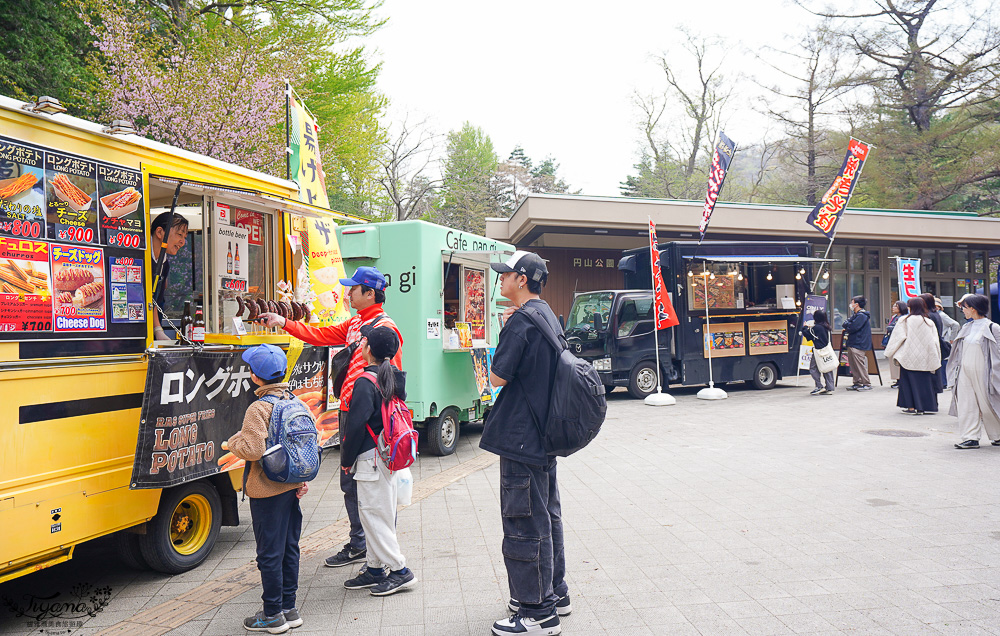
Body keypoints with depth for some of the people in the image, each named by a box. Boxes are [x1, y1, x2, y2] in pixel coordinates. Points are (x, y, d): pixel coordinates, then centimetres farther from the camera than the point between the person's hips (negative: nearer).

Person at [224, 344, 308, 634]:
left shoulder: (259, 409, -16)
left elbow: (254, 448, -26)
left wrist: (231, 444, -6)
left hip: (268, 491, -7)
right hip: (292, 488, 7)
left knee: (269, 554, 3)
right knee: (289, 549, 14)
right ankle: (289, 609, 24)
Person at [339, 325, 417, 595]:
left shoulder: (366, 382, -17)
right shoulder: (395, 378, 7)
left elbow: (355, 425, -16)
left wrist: (346, 459, -7)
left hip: (371, 458, -9)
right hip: (390, 455, 9)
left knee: (374, 514, -1)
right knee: (378, 513, 16)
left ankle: (400, 570, 2)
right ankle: (374, 568, 24)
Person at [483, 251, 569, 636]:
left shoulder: (521, 320, -17)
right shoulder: (549, 317, 12)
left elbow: (498, 377, -16)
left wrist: (504, 333, -3)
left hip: (520, 437, -10)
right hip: (544, 434, 10)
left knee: (524, 523, -2)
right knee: (547, 516, 18)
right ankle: (554, 594, 30)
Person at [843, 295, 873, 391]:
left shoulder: (861, 316, -14)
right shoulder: (857, 315, 20)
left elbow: (853, 328, -21)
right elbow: (847, 324, 20)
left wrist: (846, 324, -3)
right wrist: (846, 332, -1)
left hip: (858, 345, -10)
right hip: (852, 344, 10)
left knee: (859, 364, -9)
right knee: (853, 365, 11)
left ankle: (867, 384, -4)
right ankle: (857, 383, 15)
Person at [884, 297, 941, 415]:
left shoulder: (904, 321, -7)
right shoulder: (930, 322, 1)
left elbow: (898, 337, -5)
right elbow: (935, 342, 2)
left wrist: (890, 353, 4)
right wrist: (935, 361, 8)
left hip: (909, 356, -2)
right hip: (924, 359, 2)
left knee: (909, 381, 6)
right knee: (923, 381, 9)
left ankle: (911, 406, 4)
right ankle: (922, 407, 11)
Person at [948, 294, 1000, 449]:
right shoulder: (967, 327, 11)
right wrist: (957, 370, 13)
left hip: (982, 372, -6)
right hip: (964, 372, 6)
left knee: (987, 405, 4)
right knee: (966, 404, 0)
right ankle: (971, 438, 4)